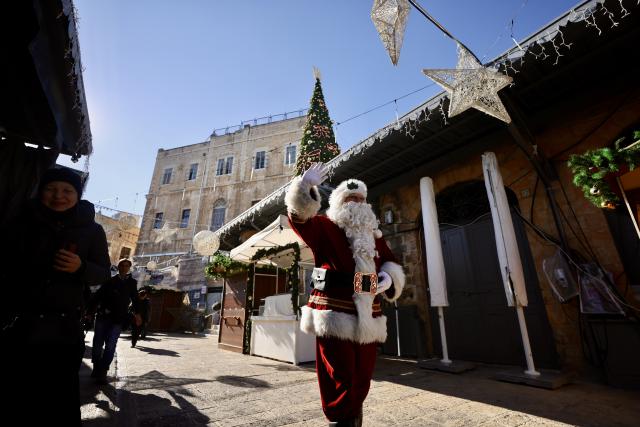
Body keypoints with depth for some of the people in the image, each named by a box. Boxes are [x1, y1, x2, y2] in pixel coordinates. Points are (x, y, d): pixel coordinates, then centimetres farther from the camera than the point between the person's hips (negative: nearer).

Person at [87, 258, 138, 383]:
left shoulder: (132, 283, 7)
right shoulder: (109, 281, 4)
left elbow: (135, 299, 11)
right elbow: (97, 296, 3)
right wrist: (89, 311, -5)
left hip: (118, 319, -1)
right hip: (103, 316, 1)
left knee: (110, 346, -5)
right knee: (97, 344, 8)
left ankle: (102, 372, 3)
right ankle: (96, 368, 27)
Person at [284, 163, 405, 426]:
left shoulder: (375, 236, 18)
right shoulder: (325, 227, 3)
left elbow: (392, 266, 23)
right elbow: (297, 216, -12)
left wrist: (388, 279, 0)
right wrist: (305, 186, -27)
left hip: (367, 320, 6)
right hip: (334, 319, -5)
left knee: (360, 383, 17)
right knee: (339, 384, 1)